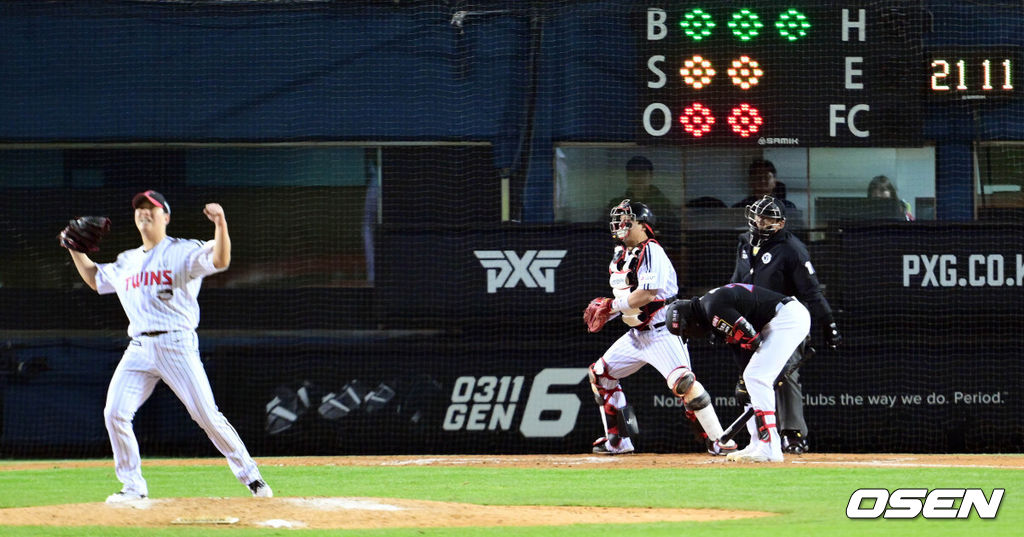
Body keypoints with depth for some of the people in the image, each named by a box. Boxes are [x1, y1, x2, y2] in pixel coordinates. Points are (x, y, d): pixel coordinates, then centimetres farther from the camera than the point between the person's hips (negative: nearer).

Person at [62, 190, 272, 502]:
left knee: (207, 415, -8)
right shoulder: (126, 262, 19)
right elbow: (95, 278, 36)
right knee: (115, 412, -9)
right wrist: (75, 249, 24)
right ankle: (133, 486, 2)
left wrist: (220, 224, -33)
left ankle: (250, 476, 6)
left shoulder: (183, 252, 0)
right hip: (139, 348, 5)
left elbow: (220, 260, -18)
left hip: (176, 345, -5)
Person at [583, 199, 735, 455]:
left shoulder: (650, 252, -16)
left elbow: (647, 293, -26)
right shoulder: (621, 254, 12)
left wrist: (612, 306, -21)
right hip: (636, 335, 10)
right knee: (601, 374, 11)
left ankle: (718, 440, -20)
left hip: (662, 331, -10)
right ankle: (618, 441, 19)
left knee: (683, 381, -23)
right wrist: (604, 311, 0)